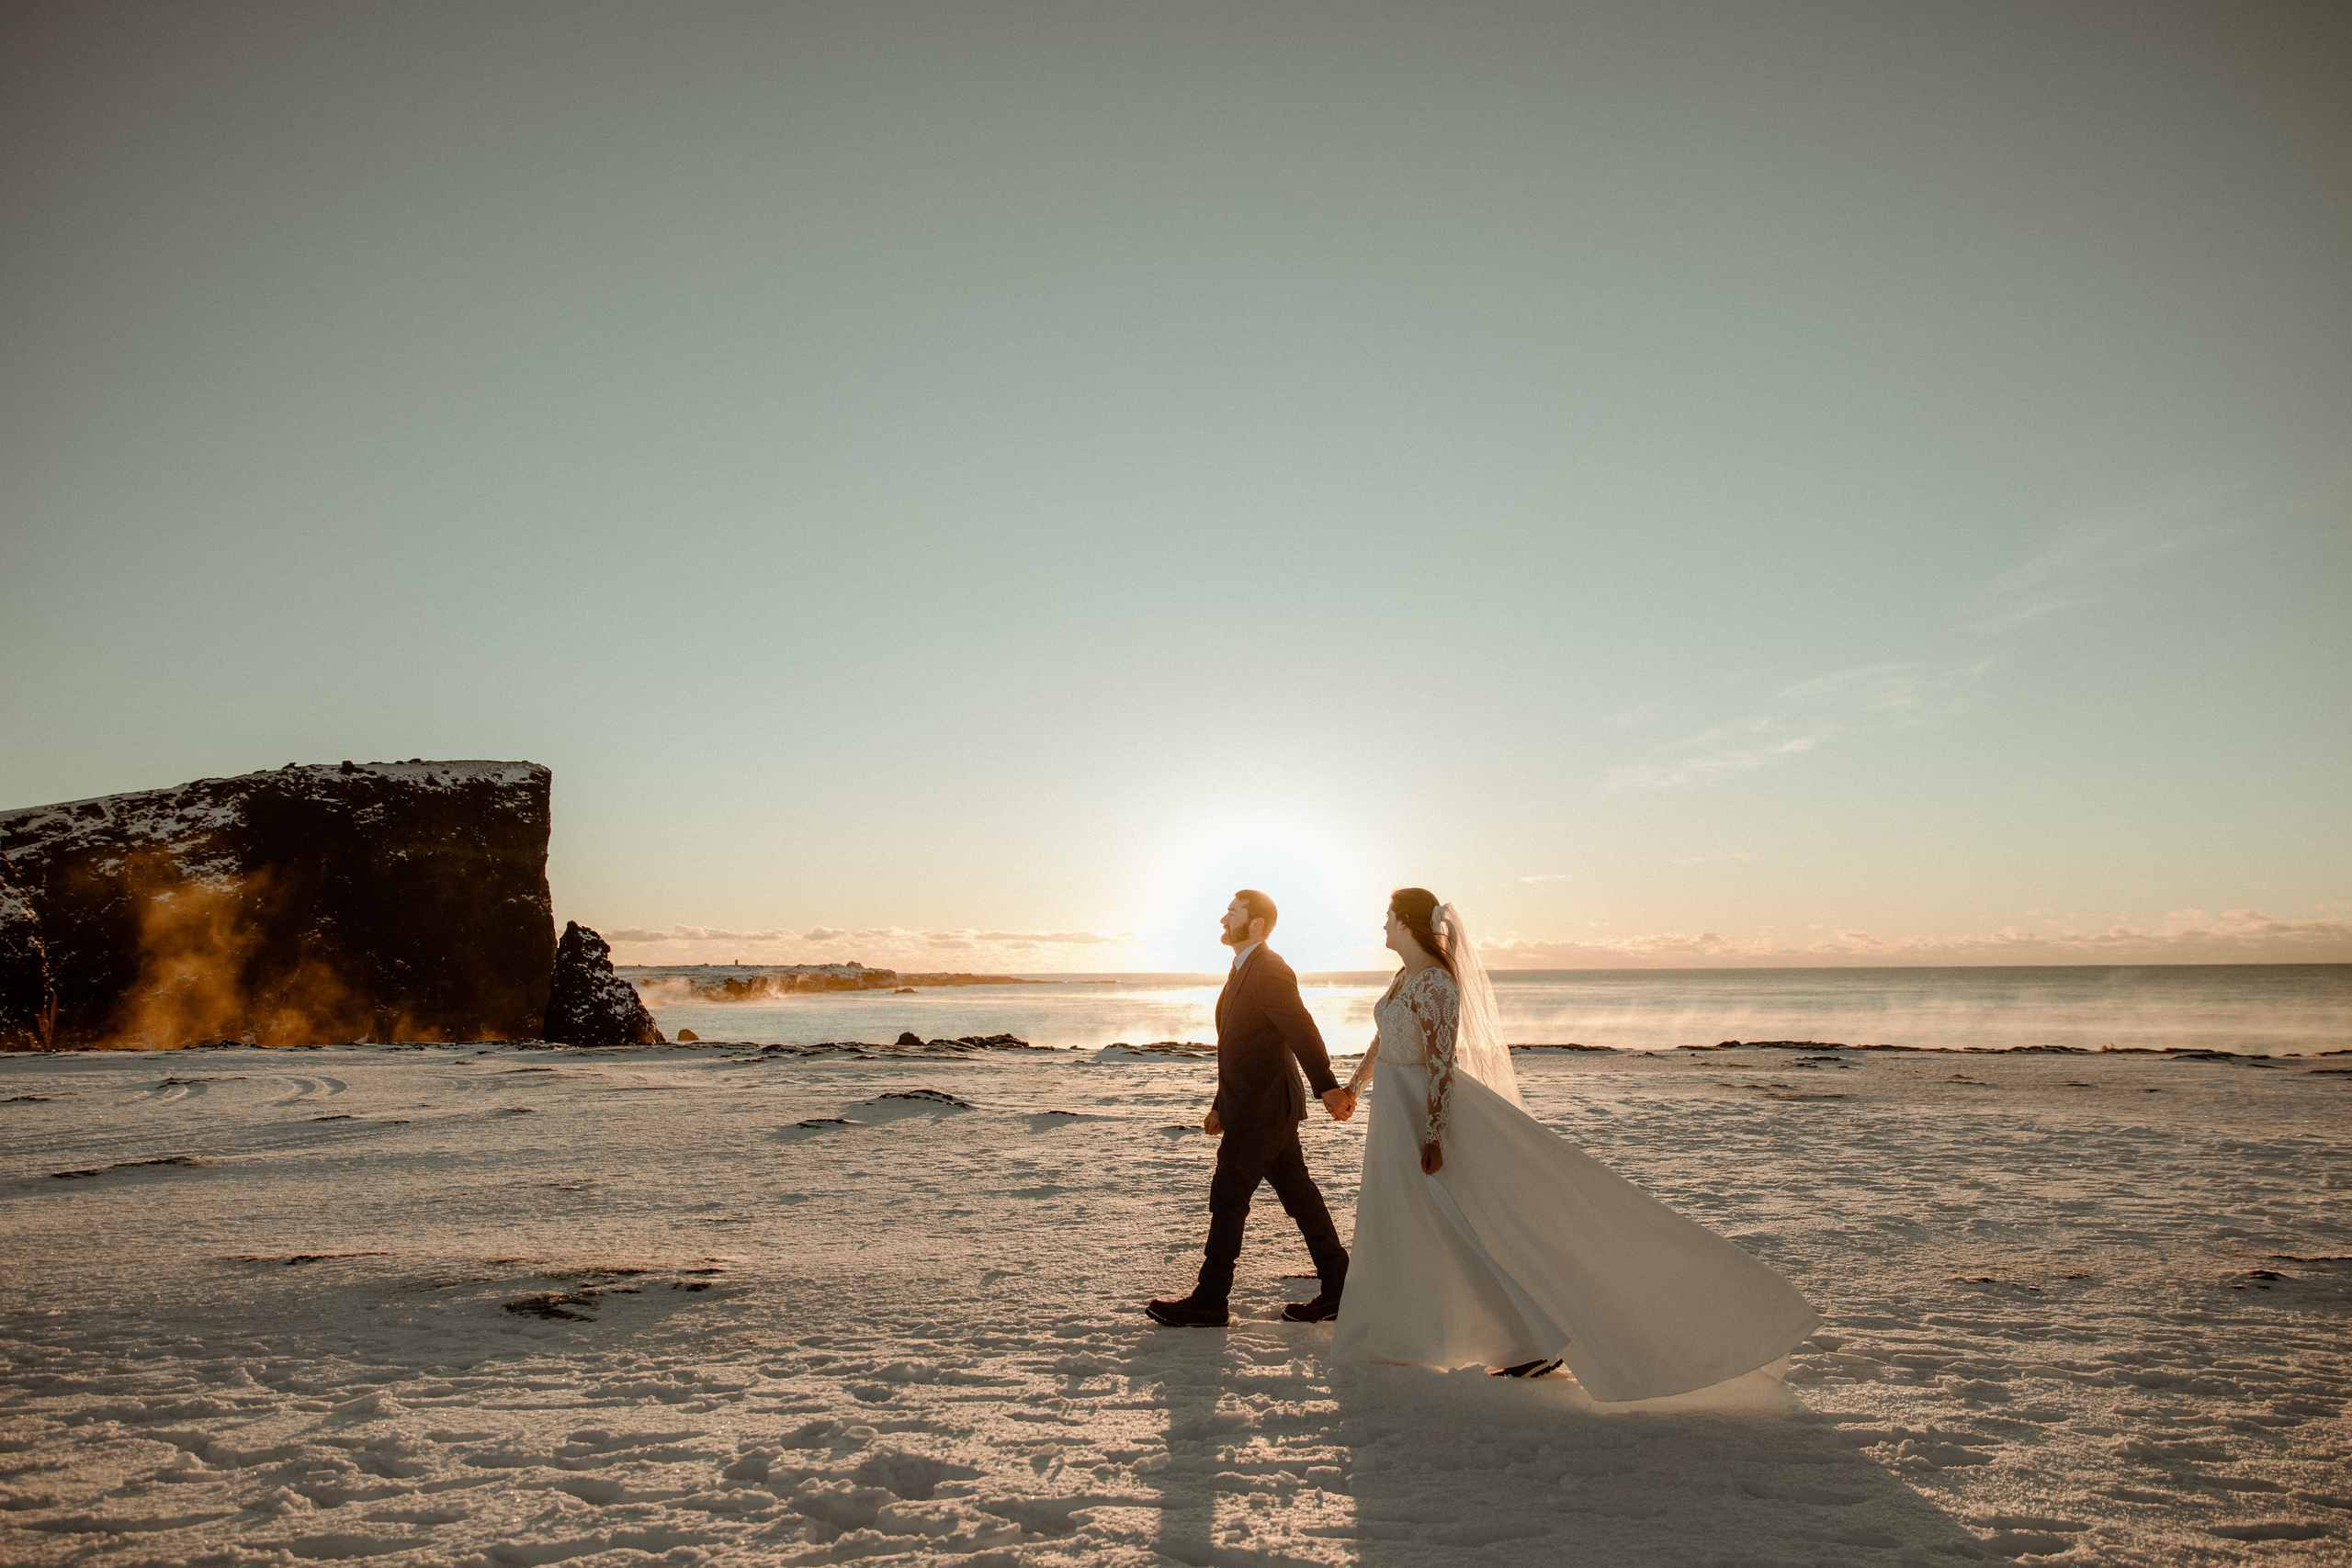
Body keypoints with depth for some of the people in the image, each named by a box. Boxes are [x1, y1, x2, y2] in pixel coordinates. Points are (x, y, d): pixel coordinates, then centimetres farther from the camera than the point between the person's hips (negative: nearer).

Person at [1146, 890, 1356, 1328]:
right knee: (1299, 1195, 12)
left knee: (1228, 1199, -1)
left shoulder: (1269, 971, -17)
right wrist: (1221, 1107, 22)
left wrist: (1328, 1088, -38)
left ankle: (1209, 1302, 10)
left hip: (1262, 1110, -10)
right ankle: (1339, 1290, 19)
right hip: (1266, 1108, 10)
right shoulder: (1244, 971, 15)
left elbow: (1303, 1030, -29)